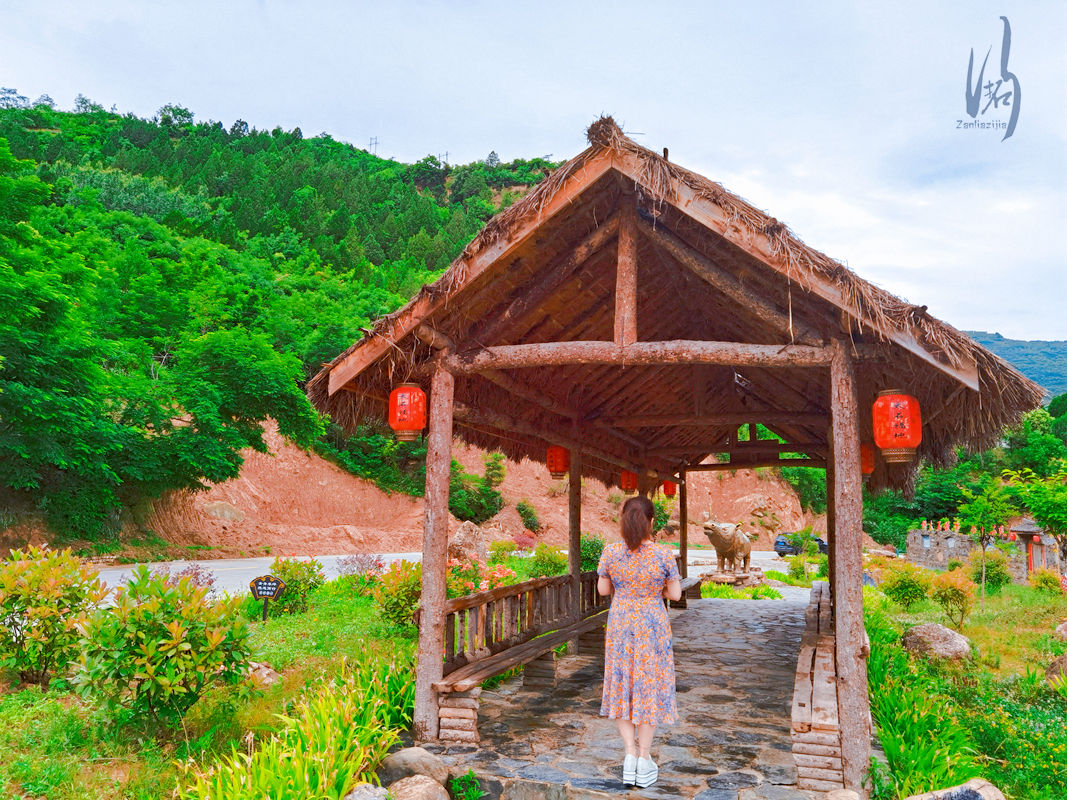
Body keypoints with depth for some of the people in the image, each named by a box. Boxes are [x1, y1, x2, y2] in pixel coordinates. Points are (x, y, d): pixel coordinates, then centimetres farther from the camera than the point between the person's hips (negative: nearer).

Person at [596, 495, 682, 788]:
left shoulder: (611, 553, -13)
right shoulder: (663, 556, -17)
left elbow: (603, 589, -1)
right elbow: (675, 594, -7)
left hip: (620, 627, 1)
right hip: (653, 628, -1)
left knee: (621, 687, 16)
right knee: (648, 687, 11)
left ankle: (630, 753, 10)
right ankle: (644, 760, 19)